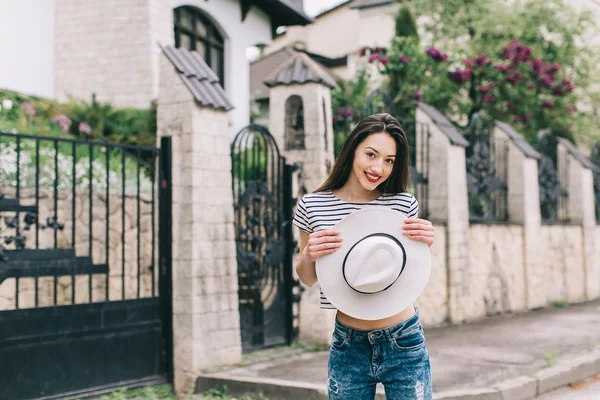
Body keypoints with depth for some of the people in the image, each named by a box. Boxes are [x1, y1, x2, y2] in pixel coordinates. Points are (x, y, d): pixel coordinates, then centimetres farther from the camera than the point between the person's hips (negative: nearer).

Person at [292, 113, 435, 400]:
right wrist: (308, 256, -16)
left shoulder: (404, 204, -5)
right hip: (348, 346, 1)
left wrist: (424, 246, -14)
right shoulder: (312, 206, -4)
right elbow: (308, 280, 6)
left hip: (403, 342, 0)